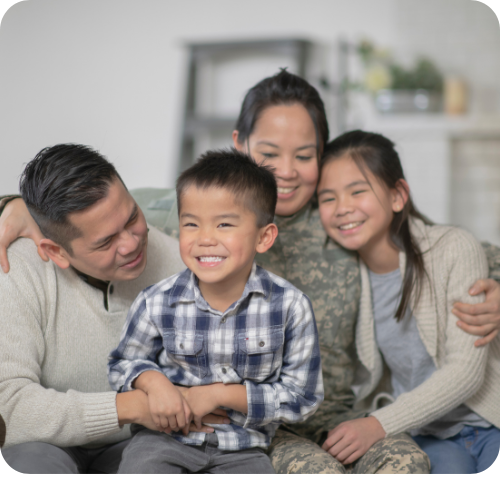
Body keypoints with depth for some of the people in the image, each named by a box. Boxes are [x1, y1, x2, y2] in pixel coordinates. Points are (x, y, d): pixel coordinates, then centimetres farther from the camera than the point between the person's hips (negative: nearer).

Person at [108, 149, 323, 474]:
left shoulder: (290, 307, -11)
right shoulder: (157, 304, -7)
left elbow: (302, 397, -7)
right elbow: (125, 362, 11)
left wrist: (220, 393, -14)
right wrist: (155, 382, -13)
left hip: (242, 449, 0)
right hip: (168, 437, 0)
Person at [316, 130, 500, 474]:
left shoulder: (454, 249, -15)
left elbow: (466, 371, -19)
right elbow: (369, 377, 7)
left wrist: (380, 424, -27)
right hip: (428, 434, 1)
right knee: (447, 465, -30)